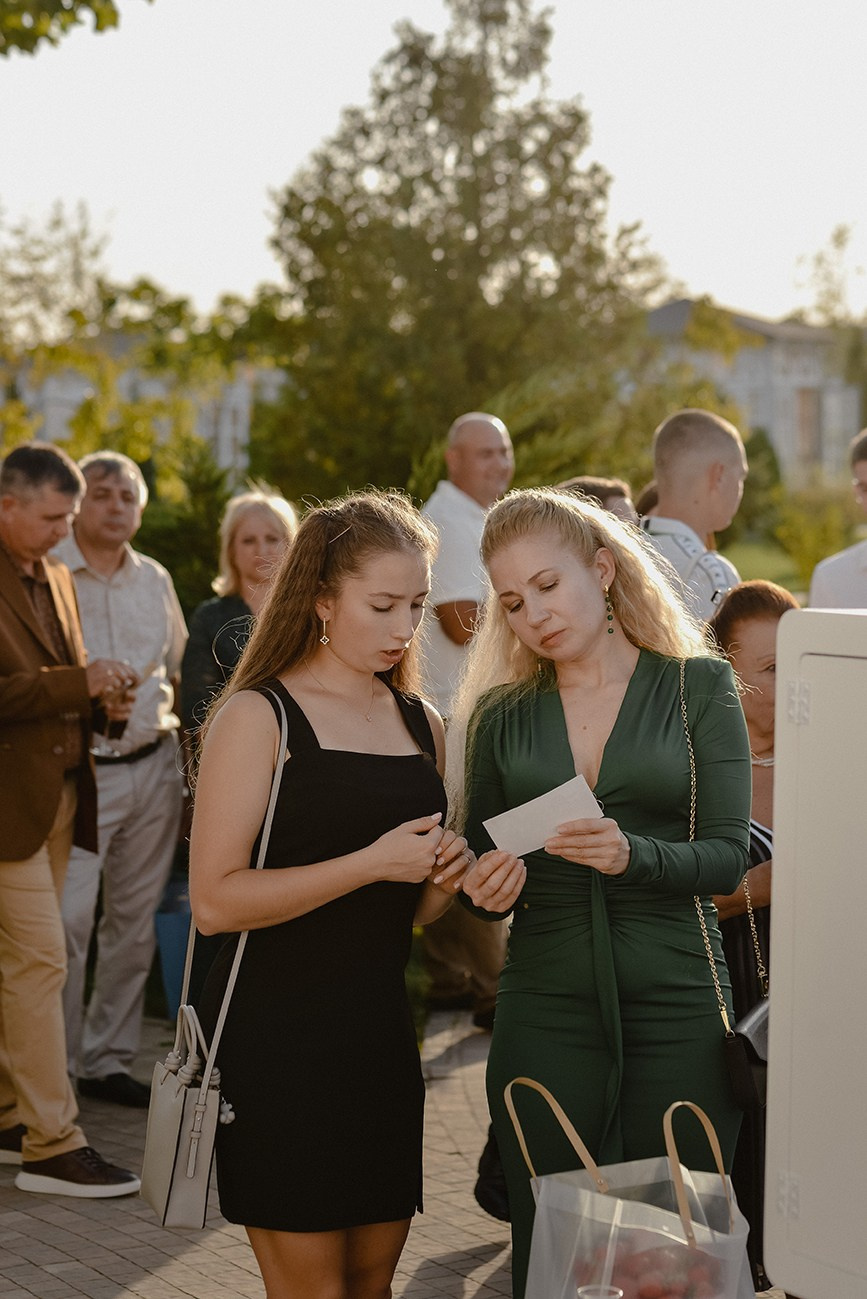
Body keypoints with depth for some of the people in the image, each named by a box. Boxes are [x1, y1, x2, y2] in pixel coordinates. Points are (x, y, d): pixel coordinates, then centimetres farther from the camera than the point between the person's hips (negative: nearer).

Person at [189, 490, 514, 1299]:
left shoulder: (421, 724, 13)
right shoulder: (258, 715, -8)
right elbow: (215, 900, -18)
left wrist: (446, 878, 0)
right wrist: (371, 863, -20)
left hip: (380, 1028, 7)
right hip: (276, 1038, -6)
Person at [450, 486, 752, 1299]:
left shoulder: (698, 688, 2)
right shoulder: (501, 716, 9)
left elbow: (729, 857, -4)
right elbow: (475, 869, 14)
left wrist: (633, 856, -22)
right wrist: (491, 886, -9)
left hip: (677, 1009, -2)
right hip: (544, 1011, 2)